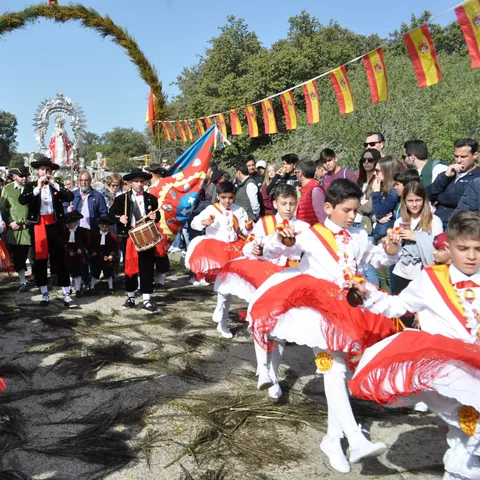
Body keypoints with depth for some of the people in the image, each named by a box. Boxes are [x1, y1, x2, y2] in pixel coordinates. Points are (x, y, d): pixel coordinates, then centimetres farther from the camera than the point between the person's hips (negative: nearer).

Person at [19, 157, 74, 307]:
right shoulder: (31, 186, 4)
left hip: (55, 225, 0)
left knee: (60, 259, 1)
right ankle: (44, 294, 16)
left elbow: (70, 197, -10)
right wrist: (38, 187, -20)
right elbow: (22, 200, -15)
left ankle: (66, 294, 5)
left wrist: (55, 184, -16)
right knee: (39, 260, 6)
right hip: (37, 226, 0)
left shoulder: (57, 185, 7)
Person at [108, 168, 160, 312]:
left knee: (147, 268, -1)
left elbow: (157, 217, 12)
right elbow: (110, 215, 4)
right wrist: (119, 218, -16)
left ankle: (147, 300, 4)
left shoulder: (152, 199, 7)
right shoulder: (121, 199, 3)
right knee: (129, 267, 9)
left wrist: (154, 217, -11)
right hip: (129, 236, 0)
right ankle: (130, 297, 22)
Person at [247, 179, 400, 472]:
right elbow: (270, 254, -7)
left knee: (338, 369, 7)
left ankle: (333, 438, 19)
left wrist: (390, 251, 3)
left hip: (349, 312, 4)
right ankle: (356, 439, -18)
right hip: (320, 311, -4)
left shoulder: (359, 237, 9)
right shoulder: (311, 235, -3)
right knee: (334, 371, -13)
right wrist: (281, 241, -29)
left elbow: (379, 260, 26)